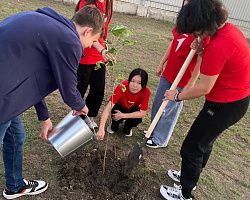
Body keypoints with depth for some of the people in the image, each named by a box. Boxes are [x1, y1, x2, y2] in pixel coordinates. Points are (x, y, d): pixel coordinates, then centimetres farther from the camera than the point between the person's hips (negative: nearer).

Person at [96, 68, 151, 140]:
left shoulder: (146, 91, -32)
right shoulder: (122, 87, -36)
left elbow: (143, 113, -28)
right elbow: (108, 108, -41)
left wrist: (123, 116, -32)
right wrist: (101, 129, -51)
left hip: (132, 110, 1)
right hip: (121, 107, -1)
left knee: (137, 119, -29)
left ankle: (127, 128, 7)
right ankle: (114, 125, 3)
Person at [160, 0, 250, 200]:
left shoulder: (218, 46, -29)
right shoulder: (229, 28, 1)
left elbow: (204, 88, -23)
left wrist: (177, 96, -7)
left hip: (225, 106, -10)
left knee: (192, 147, 4)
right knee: (204, 142, 24)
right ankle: (190, 176, 46)